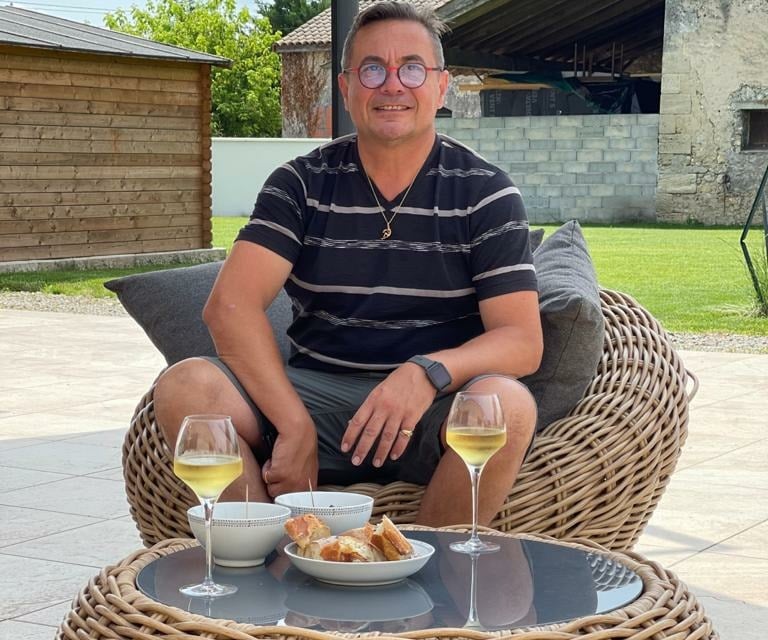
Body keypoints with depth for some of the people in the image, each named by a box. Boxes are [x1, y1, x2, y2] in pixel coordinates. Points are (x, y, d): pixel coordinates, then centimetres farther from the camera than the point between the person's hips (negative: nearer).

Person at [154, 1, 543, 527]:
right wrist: (294, 424, -22)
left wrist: (429, 373, -27)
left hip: (432, 405, -1)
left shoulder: (486, 193, 3)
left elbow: (522, 340, -5)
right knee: (184, 387, -23)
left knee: (507, 404, -34)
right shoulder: (302, 184, 6)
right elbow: (230, 305, -7)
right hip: (314, 392, 1)